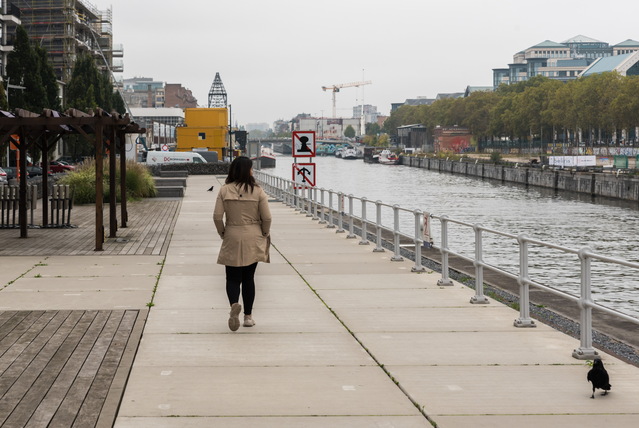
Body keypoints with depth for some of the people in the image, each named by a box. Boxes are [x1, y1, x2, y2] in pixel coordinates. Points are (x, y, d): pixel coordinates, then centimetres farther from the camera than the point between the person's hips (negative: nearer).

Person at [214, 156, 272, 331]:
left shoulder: (225, 190, -6)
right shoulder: (258, 191, -7)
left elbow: (217, 216, -8)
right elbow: (266, 217, -7)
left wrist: (222, 233, 8)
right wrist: (265, 234, 11)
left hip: (232, 239, 0)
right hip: (253, 240, 0)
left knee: (232, 278, 7)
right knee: (248, 278, 13)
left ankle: (234, 304, -21)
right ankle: (248, 316, 15)